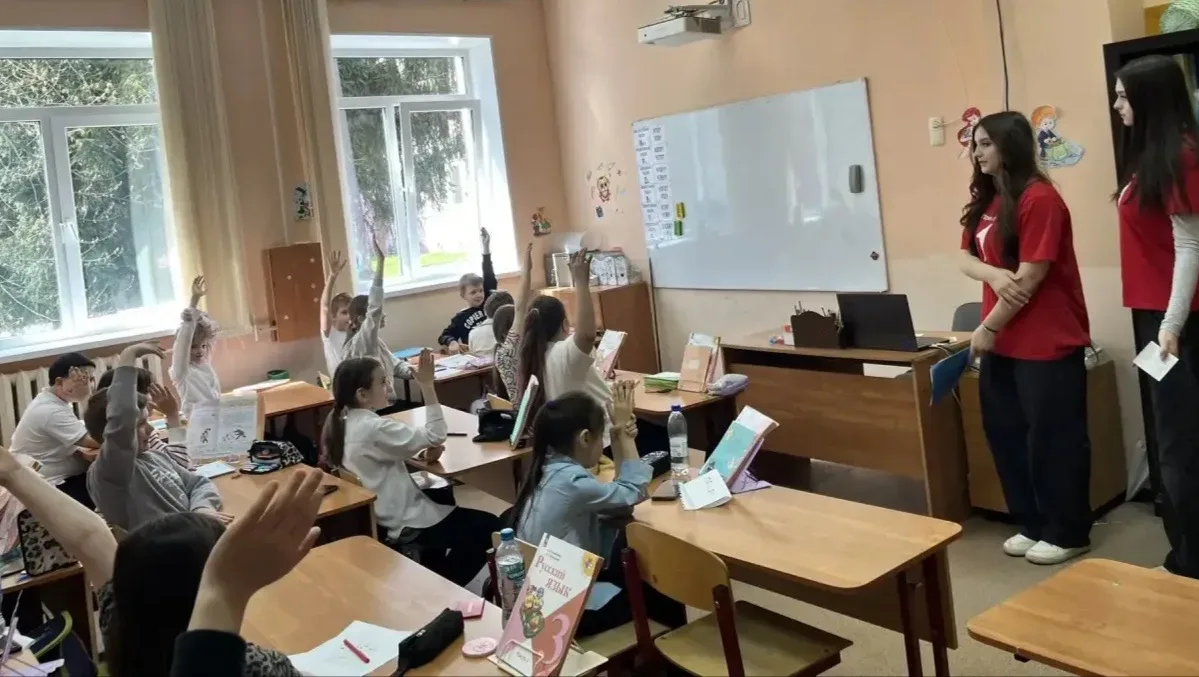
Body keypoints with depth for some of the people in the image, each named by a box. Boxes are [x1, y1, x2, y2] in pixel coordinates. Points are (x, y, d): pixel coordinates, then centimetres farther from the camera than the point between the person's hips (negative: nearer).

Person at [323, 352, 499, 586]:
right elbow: (436, 436, -24)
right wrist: (427, 385, -23)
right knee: (488, 526, 1)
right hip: (401, 525, -9)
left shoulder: (341, 423, 1)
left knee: (441, 495, 33)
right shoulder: (374, 428, -27)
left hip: (374, 518, 9)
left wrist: (422, 455, -7)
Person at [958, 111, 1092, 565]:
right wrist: (992, 274, -15)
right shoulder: (985, 199, 11)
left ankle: (1067, 534, 17)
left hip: (1048, 341, -8)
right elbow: (966, 257, 7)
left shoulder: (1039, 199, -16)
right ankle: (1033, 524, 28)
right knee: (1005, 431, 13)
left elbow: (1030, 278, -19)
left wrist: (988, 328, -13)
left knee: (1052, 438, 2)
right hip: (1004, 339, 9)